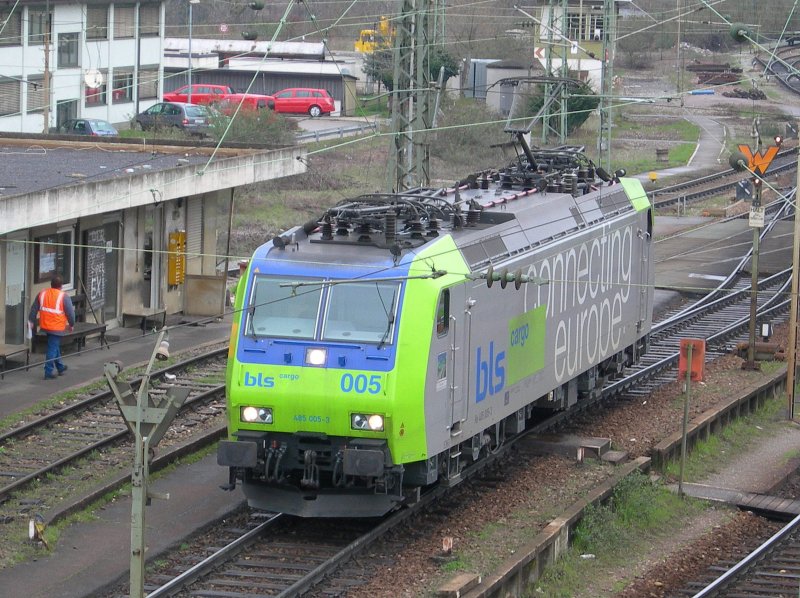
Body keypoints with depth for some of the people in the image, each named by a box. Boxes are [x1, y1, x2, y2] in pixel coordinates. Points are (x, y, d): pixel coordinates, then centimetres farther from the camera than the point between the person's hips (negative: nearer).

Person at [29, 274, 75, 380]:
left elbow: (34, 309, 9)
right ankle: (48, 372, -3)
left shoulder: (42, 294, 4)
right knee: (53, 349, -1)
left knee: (54, 346, 23)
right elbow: (70, 312, -7)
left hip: (45, 326, 6)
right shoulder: (64, 297, -11)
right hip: (57, 327, -6)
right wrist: (71, 324, 9)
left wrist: (31, 321, 18)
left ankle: (60, 367, 36)